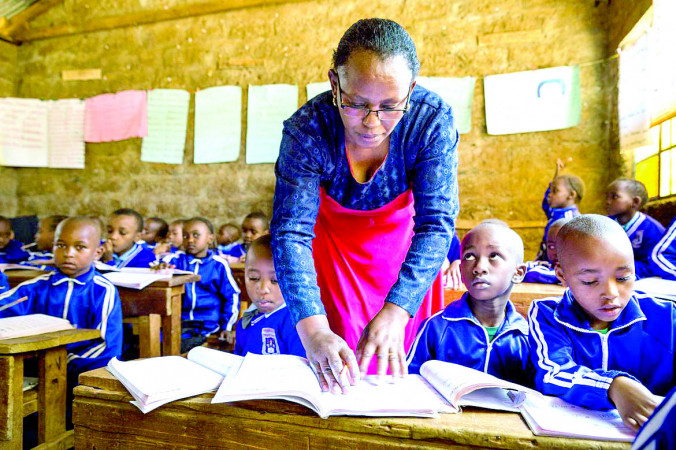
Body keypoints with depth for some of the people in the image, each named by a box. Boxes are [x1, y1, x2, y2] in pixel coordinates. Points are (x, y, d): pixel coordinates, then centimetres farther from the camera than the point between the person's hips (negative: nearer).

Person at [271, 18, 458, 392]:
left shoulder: (433, 120, -29)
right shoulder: (306, 130, -30)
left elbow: (436, 224, -29)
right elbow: (291, 233, -31)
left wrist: (394, 314, -41)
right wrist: (313, 330, -45)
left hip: (402, 231, 1)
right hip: (332, 231, 0)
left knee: (406, 358, 7)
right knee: (338, 365, 1)